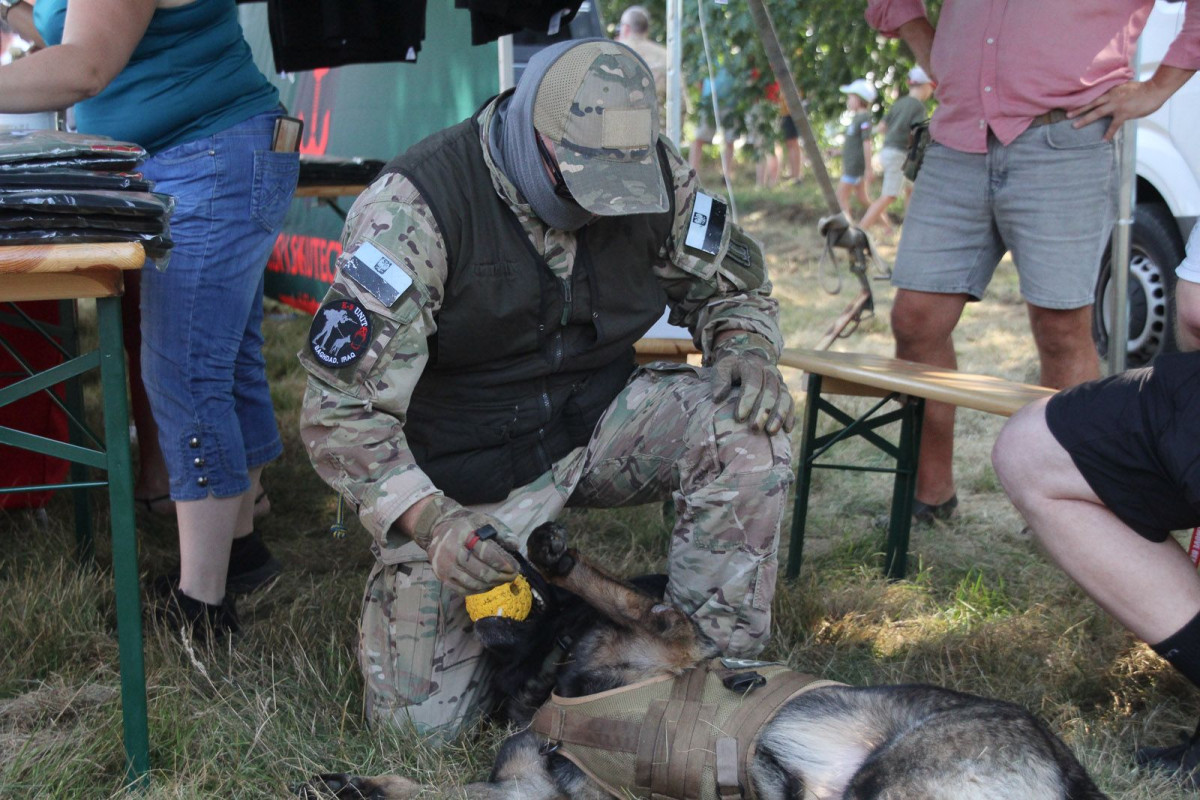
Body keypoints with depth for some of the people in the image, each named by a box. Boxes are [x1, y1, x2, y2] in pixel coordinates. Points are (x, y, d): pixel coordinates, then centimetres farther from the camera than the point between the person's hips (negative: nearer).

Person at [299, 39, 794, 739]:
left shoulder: (656, 177, -10)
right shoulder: (414, 210, -25)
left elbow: (732, 285, 8)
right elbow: (342, 410, -24)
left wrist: (748, 351, -16)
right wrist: (431, 522, -36)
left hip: (595, 425, 4)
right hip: (463, 474, -3)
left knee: (747, 424, -24)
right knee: (422, 719, -8)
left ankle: (719, 658, -11)